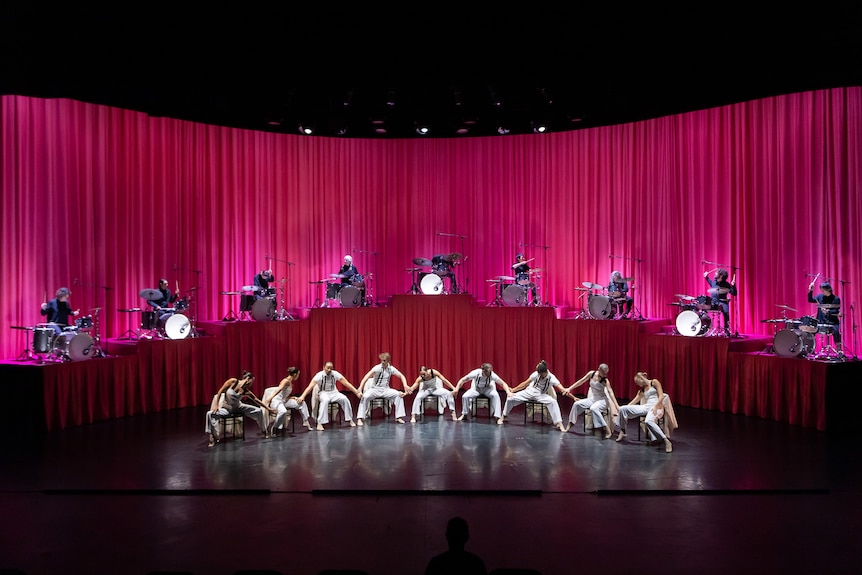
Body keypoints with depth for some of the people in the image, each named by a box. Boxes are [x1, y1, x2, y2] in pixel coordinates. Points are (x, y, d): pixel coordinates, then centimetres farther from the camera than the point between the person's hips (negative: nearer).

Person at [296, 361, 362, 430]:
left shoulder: (335, 374, -9)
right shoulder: (319, 375, -16)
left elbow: (346, 383, -9)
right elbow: (310, 386, -23)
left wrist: (357, 392, -13)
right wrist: (302, 396, -36)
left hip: (334, 392, 3)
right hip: (323, 393, -3)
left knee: (344, 399, -24)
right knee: (325, 400, -37)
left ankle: (350, 420, -9)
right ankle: (320, 423, -35)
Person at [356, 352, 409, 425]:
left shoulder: (391, 369, -3)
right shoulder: (377, 368, -17)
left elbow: (401, 376, 5)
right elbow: (367, 376, -29)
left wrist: (405, 385, -13)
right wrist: (361, 387, -42)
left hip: (385, 389, 3)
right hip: (375, 389, -3)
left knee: (399, 395, -18)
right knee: (365, 396, -31)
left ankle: (399, 417, -8)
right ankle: (359, 419, -26)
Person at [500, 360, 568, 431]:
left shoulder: (552, 378, -22)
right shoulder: (536, 374, -17)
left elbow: (561, 388, -34)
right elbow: (525, 383, -6)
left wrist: (566, 392, -59)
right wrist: (513, 390, -3)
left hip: (541, 395, -2)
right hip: (530, 391, 2)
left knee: (553, 402, -33)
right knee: (510, 397, -13)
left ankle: (559, 424, -30)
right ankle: (502, 417, 10)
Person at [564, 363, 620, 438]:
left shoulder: (605, 380, -15)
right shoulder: (591, 374, -5)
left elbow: (610, 393, -21)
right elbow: (581, 381, 4)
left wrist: (617, 406, -28)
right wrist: (569, 388, 5)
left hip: (603, 400, -5)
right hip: (592, 399, 5)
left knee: (593, 408, -35)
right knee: (577, 404, -14)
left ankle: (608, 430, -32)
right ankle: (570, 425, -5)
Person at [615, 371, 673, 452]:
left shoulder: (654, 382, 5)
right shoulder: (642, 390, 24)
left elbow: (661, 396, -5)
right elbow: (634, 402, 23)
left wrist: (655, 407, -19)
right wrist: (625, 408, 14)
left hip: (657, 407, -7)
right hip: (646, 407, 7)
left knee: (648, 421, -41)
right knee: (623, 409, -7)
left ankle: (667, 441, -41)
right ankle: (622, 432, 4)